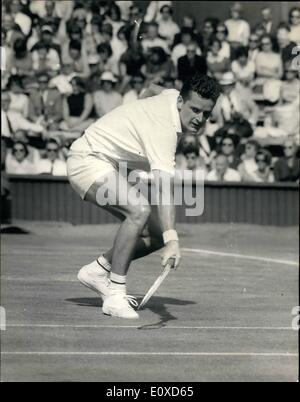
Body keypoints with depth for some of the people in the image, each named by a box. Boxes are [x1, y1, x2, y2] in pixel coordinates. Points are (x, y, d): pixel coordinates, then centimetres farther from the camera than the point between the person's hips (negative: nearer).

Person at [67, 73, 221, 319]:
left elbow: (153, 90, 20)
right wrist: (172, 240, -55)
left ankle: (97, 271, 15)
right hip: (88, 159, -10)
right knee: (140, 210, -35)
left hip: (108, 166, 10)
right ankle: (115, 295, -30)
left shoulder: (172, 96, -7)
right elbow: (164, 190, -45)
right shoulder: (163, 130, -33)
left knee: (156, 236, -1)